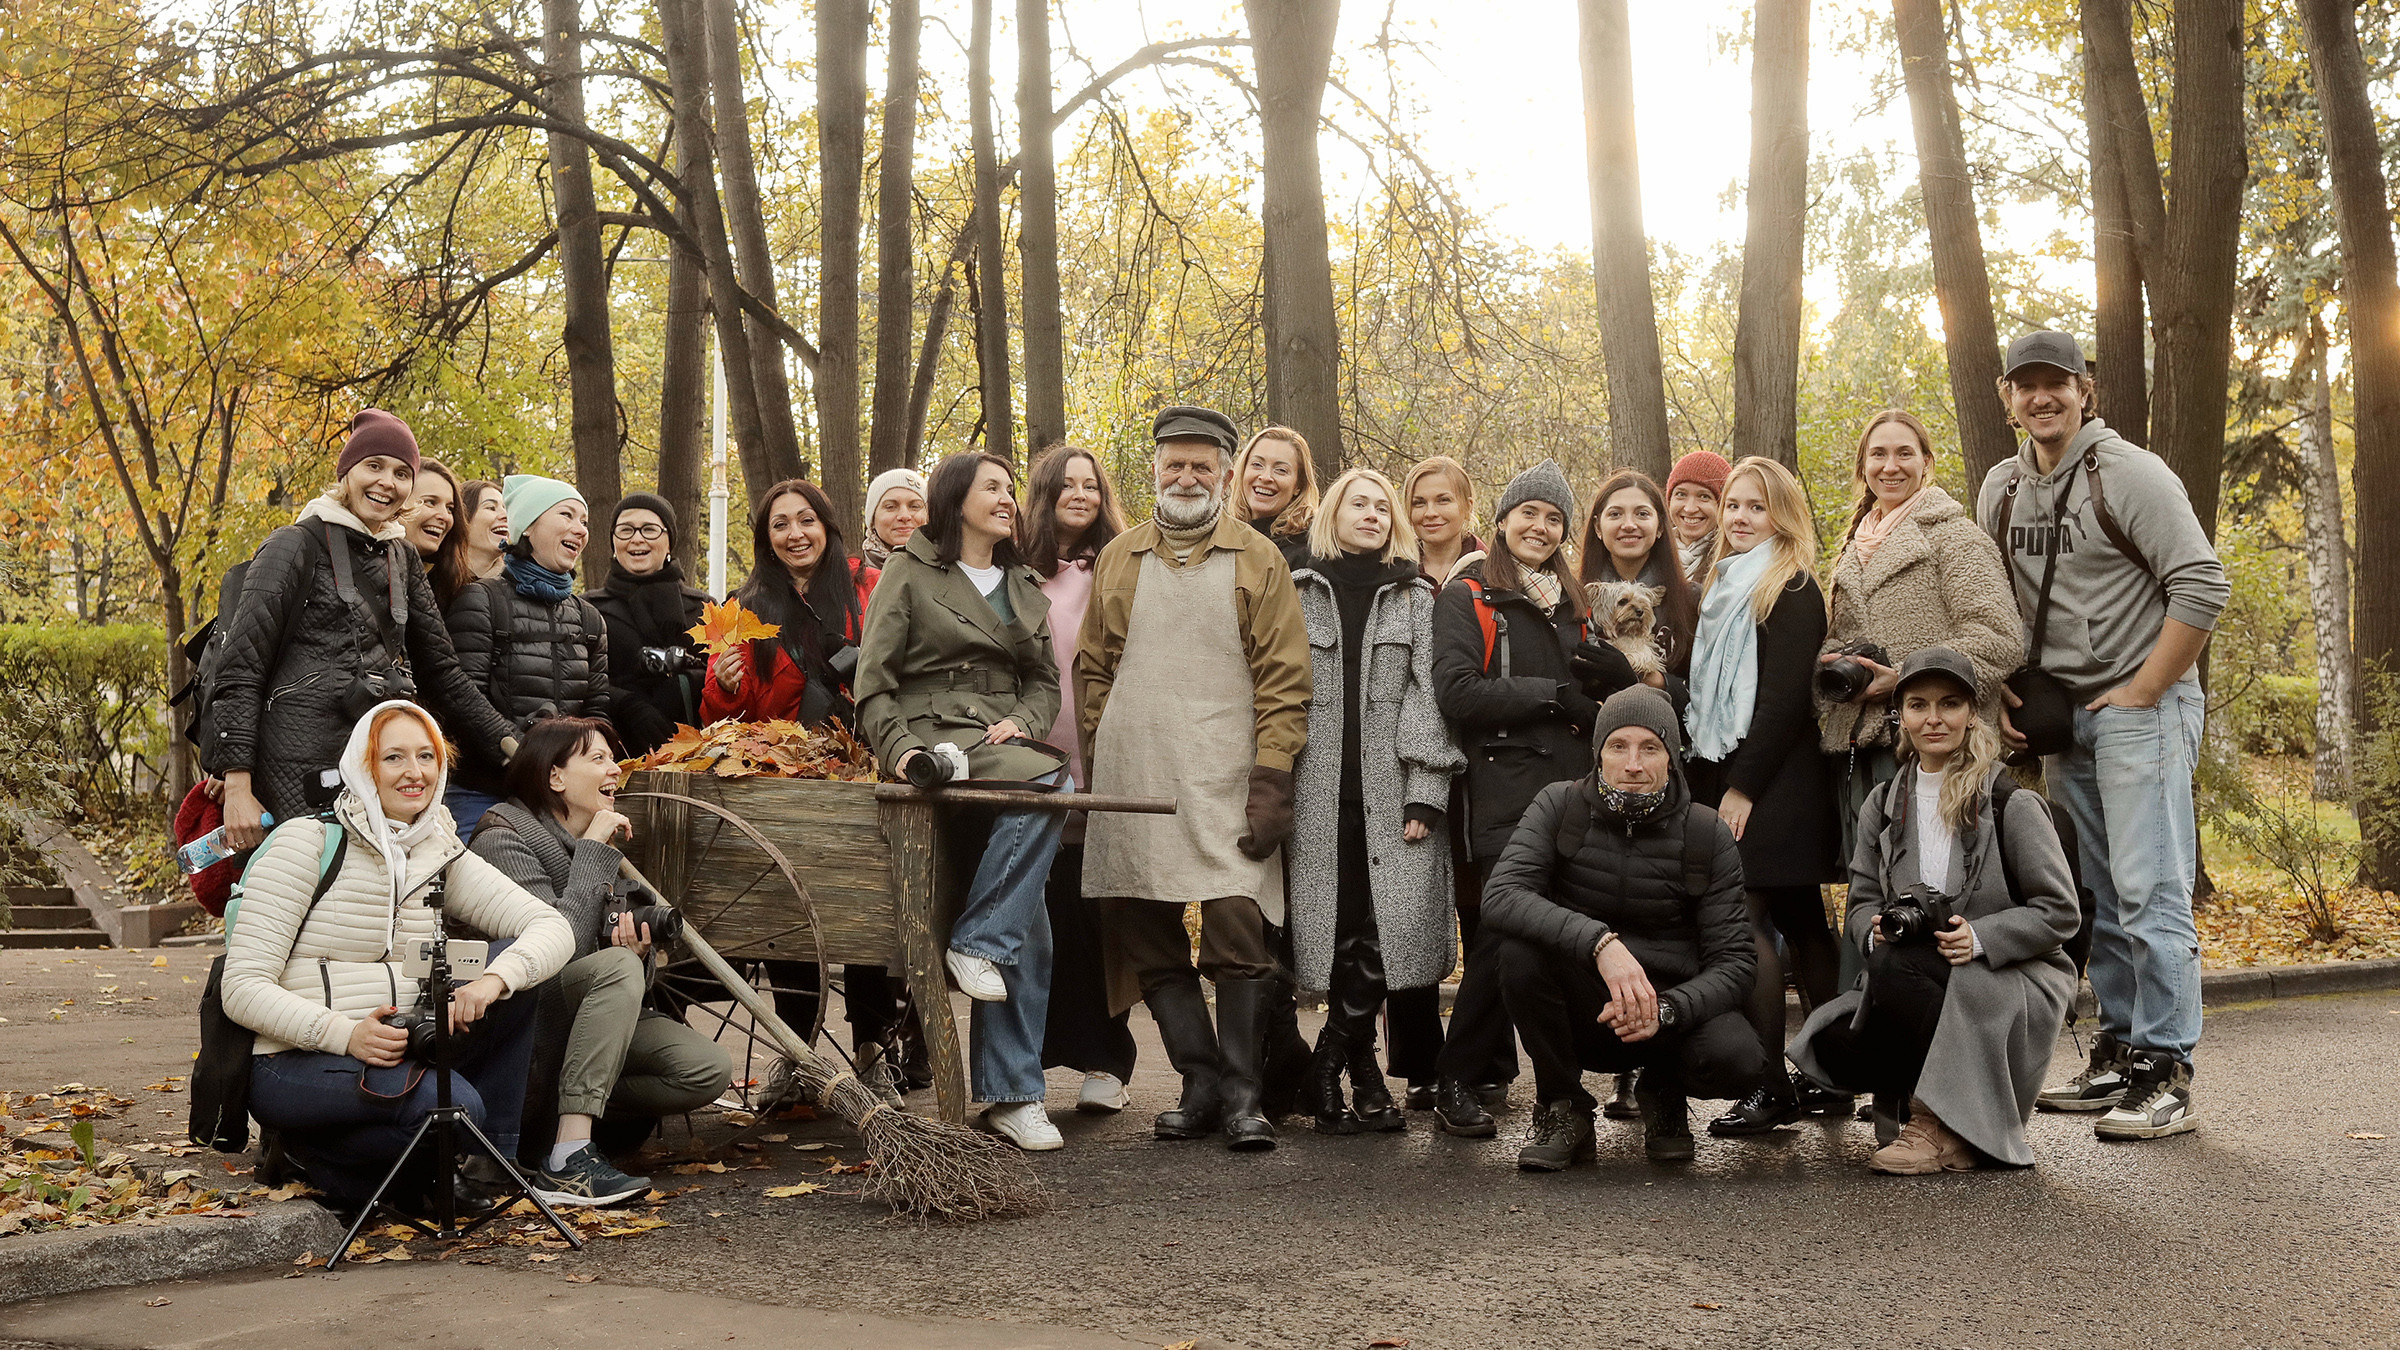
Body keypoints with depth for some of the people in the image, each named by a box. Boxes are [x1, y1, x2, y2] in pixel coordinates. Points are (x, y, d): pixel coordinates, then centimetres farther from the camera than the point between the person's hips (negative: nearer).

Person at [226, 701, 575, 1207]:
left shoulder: (442, 857, 9)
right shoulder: (306, 841, -7)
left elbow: (553, 928, -3)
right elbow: (243, 989, -13)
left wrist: (493, 980, -24)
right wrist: (347, 1034, -28)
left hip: (398, 1053, 6)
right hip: (295, 1067, -6)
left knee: (517, 963, -11)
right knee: (454, 1104, -32)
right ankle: (318, 1153, -2)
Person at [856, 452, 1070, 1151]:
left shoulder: (1025, 587, 25)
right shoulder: (910, 572, 7)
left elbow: (1045, 678, 21)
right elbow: (873, 682, 1)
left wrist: (1024, 721, -1)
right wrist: (903, 749, -15)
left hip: (1006, 738, 5)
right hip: (939, 735, -5)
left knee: (1029, 919, -9)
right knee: (1047, 783, -35)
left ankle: (1009, 1092, -6)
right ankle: (975, 941, -22)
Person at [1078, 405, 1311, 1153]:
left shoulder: (1259, 561, 6)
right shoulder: (1118, 559, 15)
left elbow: (1284, 682, 1)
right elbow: (1093, 670, 17)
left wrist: (1271, 780, -7)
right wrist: (1098, 767, 9)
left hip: (1225, 783, -3)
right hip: (1132, 784, 3)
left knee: (1239, 934, -10)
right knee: (1150, 943, 4)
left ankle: (1241, 1091, 0)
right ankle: (1202, 1084, 12)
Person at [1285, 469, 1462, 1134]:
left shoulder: (1415, 598, 13)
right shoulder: (1297, 594, 12)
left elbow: (1427, 697, 5)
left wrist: (1425, 793, -6)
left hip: (1391, 794, 1)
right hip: (1319, 796, 0)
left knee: (1393, 925, -10)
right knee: (1337, 930, -5)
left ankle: (1330, 1067, 5)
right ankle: (1361, 1068, 10)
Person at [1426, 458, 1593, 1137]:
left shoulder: (1571, 604, 22)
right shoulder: (1469, 596, 3)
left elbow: (1593, 693, 28)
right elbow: (1457, 691, -11)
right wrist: (1552, 695, -9)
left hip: (1569, 785, 6)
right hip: (1505, 794, -6)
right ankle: (1457, 1081, -3)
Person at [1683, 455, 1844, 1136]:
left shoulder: (1792, 591, -6)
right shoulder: (1725, 589, 19)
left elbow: (1785, 696, -14)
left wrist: (1743, 787, -16)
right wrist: (1710, 782, 11)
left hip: (1774, 783, -8)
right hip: (1726, 775, 8)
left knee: (1746, 920, -13)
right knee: (1800, 924, 9)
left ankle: (1772, 1087, -11)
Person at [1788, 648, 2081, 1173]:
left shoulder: (2011, 804, -5)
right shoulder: (1883, 805, 10)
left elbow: (2060, 911, -6)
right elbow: (1861, 903, 12)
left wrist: (1980, 937, -21)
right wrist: (1876, 929, -13)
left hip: (2012, 987, -5)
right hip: (1920, 989, 5)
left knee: (1893, 966, -34)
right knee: (1836, 1046, -25)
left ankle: (1941, 1127, -16)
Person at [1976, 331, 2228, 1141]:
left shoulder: (2129, 474, -10)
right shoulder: (2000, 491, 11)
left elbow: (2202, 588, -15)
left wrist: (2141, 694, -15)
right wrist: (2005, 695, 7)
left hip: (2140, 708, -7)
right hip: (2061, 715, 7)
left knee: (2150, 892, -10)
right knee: (2097, 899, 12)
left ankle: (2166, 1076, -6)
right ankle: (2120, 1055, 20)